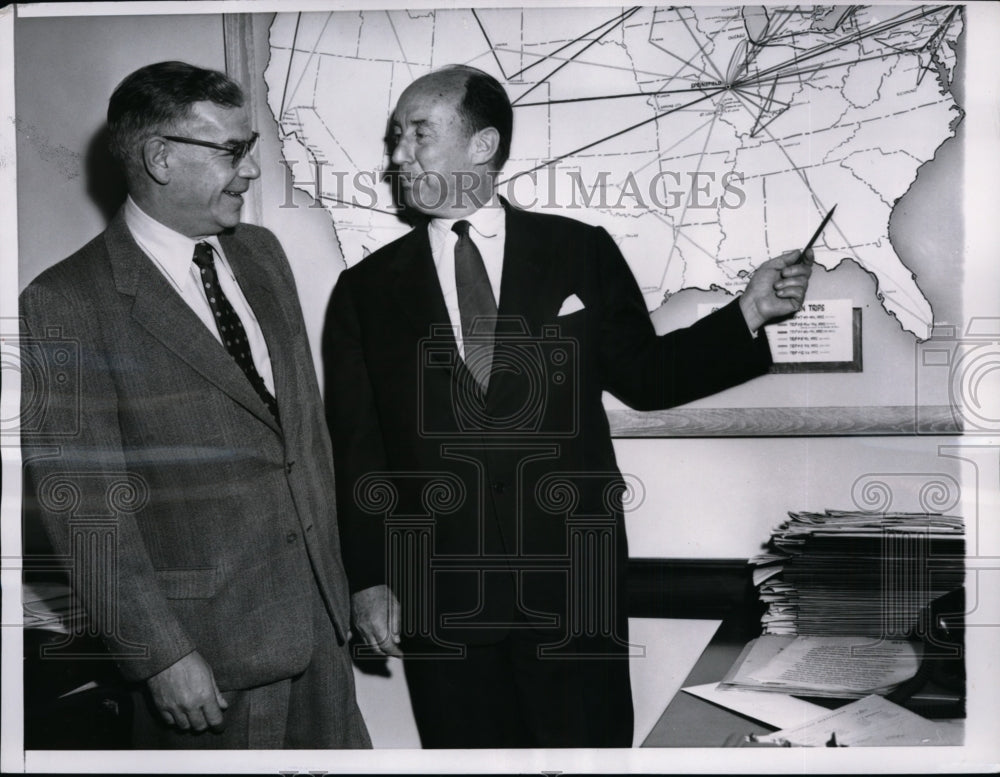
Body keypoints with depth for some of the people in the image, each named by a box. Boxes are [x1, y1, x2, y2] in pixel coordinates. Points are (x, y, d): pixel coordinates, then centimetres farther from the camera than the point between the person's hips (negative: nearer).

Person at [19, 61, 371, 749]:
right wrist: (160, 656, -15)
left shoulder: (262, 254, 8)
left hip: (320, 616, 6)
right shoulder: (65, 305, -14)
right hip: (209, 649, -6)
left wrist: (334, 575, 13)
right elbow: (83, 505, -14)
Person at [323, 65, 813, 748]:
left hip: (572, 573, 0)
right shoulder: (366, 290, 5)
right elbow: (356, 449, 4)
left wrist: (750, 313, 1)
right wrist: (368, 580, -1)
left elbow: (643, 374, 11)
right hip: (437, 598, 1)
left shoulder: (582, 252, 5)